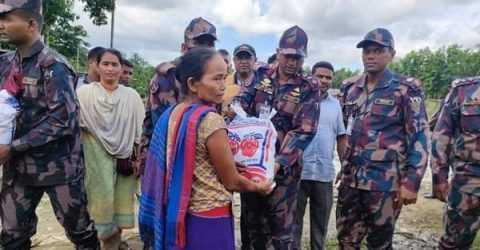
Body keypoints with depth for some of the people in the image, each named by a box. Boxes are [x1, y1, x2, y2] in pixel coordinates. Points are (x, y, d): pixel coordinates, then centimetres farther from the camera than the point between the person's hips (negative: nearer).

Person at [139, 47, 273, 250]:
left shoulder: (170, 115, 0)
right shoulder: (211, 121, -23)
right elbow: (231, 182, -14)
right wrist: (258, 187, 5)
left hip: (175, 216, 7)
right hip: (208, 221, -7)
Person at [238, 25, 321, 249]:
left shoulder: (308, 89, -6)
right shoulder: (261, 77, 4)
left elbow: (304, 131, -14)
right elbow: (243, 107, 8)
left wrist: (279, 162, -25)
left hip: (284, 165, -3)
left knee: (281, 225, 6)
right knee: (254, 221, 17)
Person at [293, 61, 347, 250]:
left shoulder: (335, 104, 10)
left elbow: (341, 137, 13)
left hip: (325, 172, 4)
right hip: (298, 170, -3)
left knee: (321, 221, 16)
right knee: (294, 219, 8)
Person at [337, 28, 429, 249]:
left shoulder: (405, 89, -6)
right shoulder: (350, 88, 9)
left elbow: (420, 138, -8)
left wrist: (411, 182, -14)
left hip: (385, 182, -5)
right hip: (351, 179, 5)